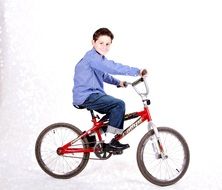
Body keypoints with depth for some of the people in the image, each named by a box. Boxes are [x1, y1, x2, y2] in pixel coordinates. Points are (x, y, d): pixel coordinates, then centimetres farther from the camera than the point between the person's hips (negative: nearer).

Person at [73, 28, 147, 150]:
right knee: (119, 104, -18)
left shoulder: (97, 58, 19)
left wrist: (118, 82, 27)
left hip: (89, 95, 11)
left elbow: (104, 75, 37)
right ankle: (110, 140, -14)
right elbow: (114, 67, -28)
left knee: (114, 109, 18)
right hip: (86, 96, -11)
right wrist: (137, 71, -28)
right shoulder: (92, 57, -16)